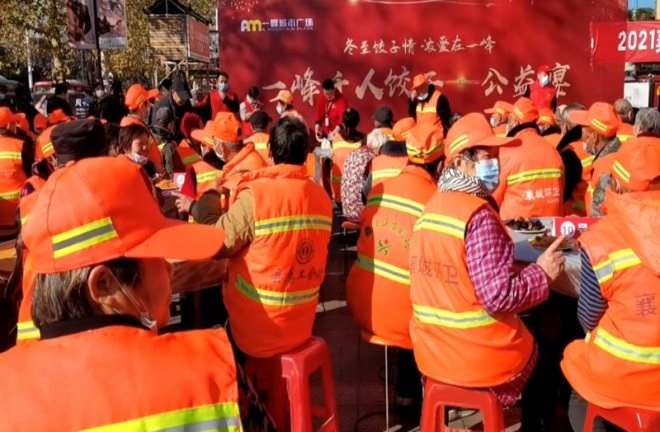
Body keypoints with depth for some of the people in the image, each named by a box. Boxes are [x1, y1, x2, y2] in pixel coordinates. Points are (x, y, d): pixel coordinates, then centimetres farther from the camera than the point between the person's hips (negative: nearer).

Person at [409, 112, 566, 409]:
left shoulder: (431, 208, 5)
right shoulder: (478, 215, -21)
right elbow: (498, 296, -25)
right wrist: (543, 272, -9)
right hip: (481, 357, -7)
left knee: (525, 334, 32)